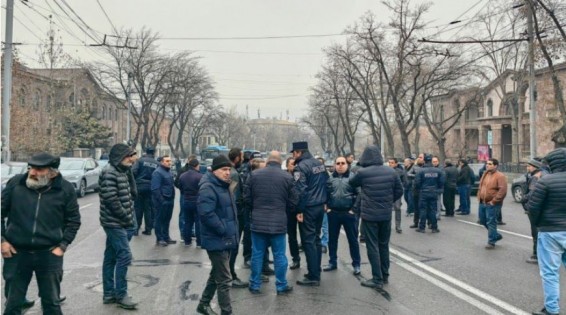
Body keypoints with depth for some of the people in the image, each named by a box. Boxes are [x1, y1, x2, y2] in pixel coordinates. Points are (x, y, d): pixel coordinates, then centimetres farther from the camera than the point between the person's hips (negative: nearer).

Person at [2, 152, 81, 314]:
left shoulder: (65, 189, -7)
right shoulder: (15, 183, -5)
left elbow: (74, 220, 2)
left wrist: (63, 245, -5)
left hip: (49, 255, -1)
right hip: (17, 253, 1)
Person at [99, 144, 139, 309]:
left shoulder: (121, 171, 13)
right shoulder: (109, 172, -16)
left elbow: (132, 194, 16)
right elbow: (111, 199, -21)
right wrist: (127, 217, -14)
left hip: (117, 222, 9)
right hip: (115, 222, -9)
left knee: (111, 257, 12)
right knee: (124, 256, -9)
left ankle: (109, 293, 20)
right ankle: (121, 295, -1)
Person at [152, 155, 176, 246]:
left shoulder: (169, 172, 15)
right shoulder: (158, 173, -14)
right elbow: (155, 188, -20)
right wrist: (161, 200, -23)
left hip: (169, 200, 9)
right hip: (162, 201, -9)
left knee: (167, 219, 15)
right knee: (160, 220, 0)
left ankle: (166, 237, 24)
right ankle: (159, 239, 7)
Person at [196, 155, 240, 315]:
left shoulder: (223, 186, 14)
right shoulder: (208, 188, -18)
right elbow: (206, 213, -29)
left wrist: (231, 231, 13)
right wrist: (223, 230, -22)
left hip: (226, 239, 10)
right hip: (217, 240, -10)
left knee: (216, 275, 21)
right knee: (224, 279, -4)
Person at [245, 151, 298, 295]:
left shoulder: (255, 174, -1)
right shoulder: (287, 177, -5)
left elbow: (247, 198, 3)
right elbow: (293, 202, -1)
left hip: (258, 221, 1)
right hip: (279, 222, -1)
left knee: (257, 254, 10)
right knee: (279, 255, 8)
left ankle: (255, 285, 18)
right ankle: (281, 286, 15)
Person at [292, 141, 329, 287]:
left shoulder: (301, 167, -14)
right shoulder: (320, 164, 12)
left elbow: (300, 190, -19)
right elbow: (327, 183, 15)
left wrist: (299, 210, -15)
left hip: (308, 208, -8)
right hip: (320, 206, 8)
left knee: (308, 241, -3)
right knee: (316, 239, 15)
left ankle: (313, 277, -2)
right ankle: (316, 272, 22)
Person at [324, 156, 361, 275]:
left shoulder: (352, 177, -4)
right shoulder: (330, 178, 5)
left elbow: (358, 194, -6)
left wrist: (354, 209, -10)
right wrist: (327, 207, 2)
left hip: (348, 213, -3)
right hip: (333, 213, 3)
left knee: (353, 239, 5)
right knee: (332, 239, 12)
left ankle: (356, 264, 14)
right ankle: (332, 262, 26)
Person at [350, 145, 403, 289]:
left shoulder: (362, 173, -12)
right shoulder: (391, 172, 1)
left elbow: (351, 184, 7)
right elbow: (399, 191, 7)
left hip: (369, 214, -5)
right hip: (386, 214, 5)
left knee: (373, 246, 2)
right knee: (384, 245, 17)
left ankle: (377, 279, 5)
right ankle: (385, 275, 27)